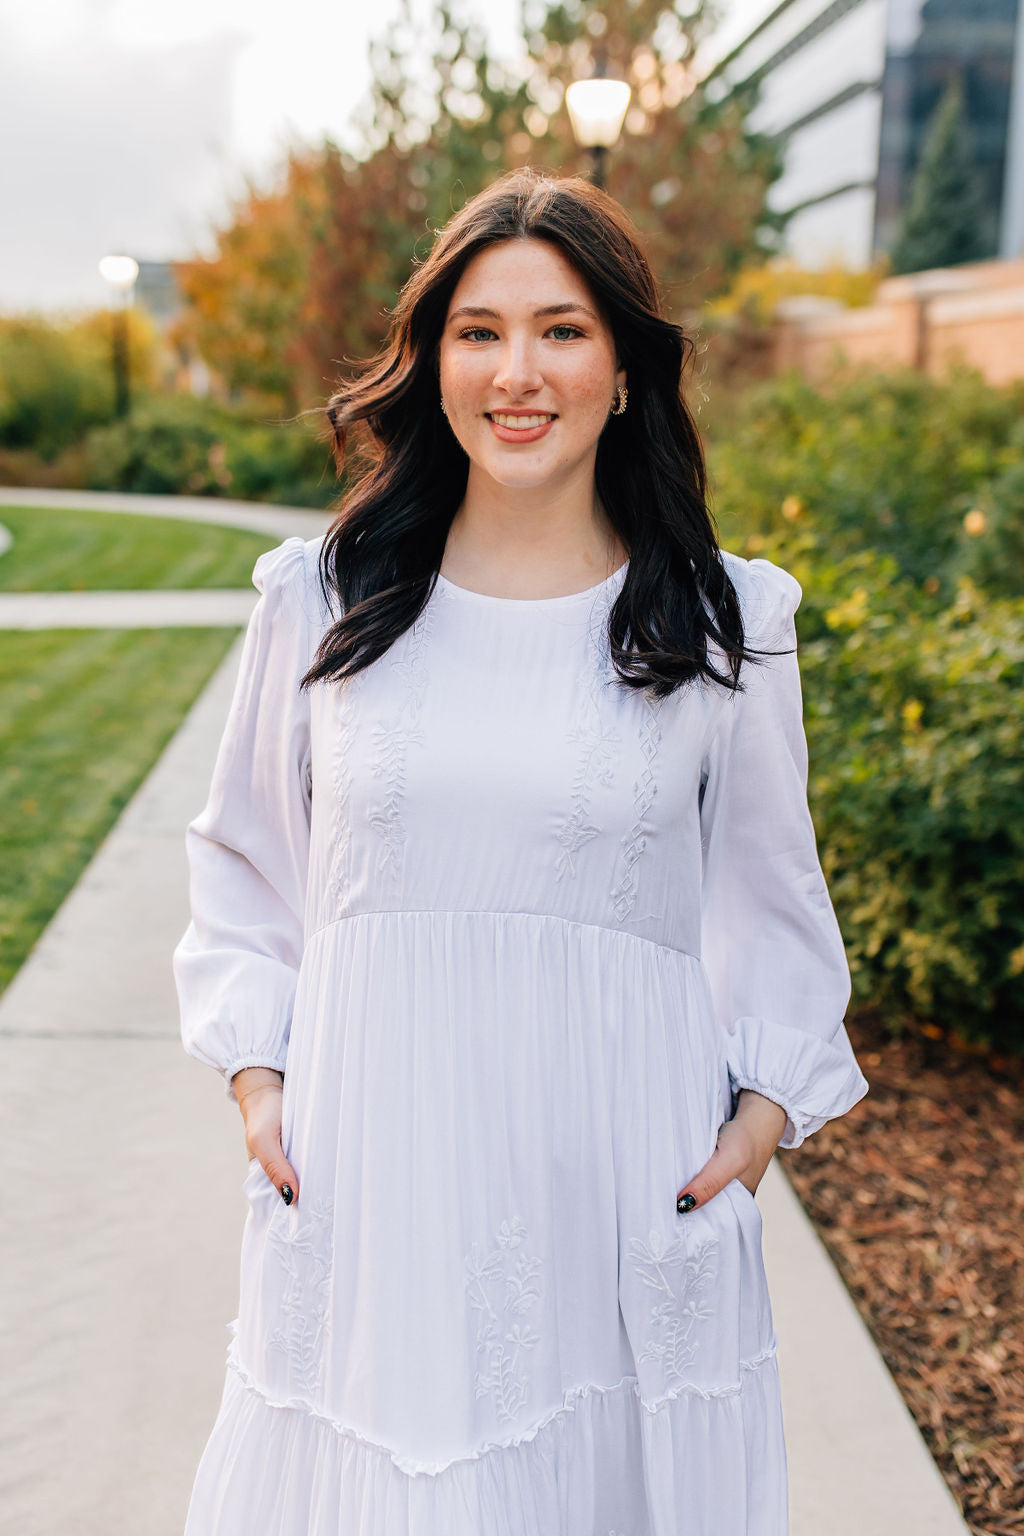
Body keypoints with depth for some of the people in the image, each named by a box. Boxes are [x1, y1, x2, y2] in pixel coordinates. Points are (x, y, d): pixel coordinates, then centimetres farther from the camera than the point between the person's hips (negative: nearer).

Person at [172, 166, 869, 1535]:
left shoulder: (723, 624, 0)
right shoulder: (324, 601, 2)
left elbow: (769, 891, 9)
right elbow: (245, 863, 11)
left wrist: (769, 1103, 1)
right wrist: (254, 1068, 2)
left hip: (627, 1182, 0)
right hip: (370, 1170, 1)